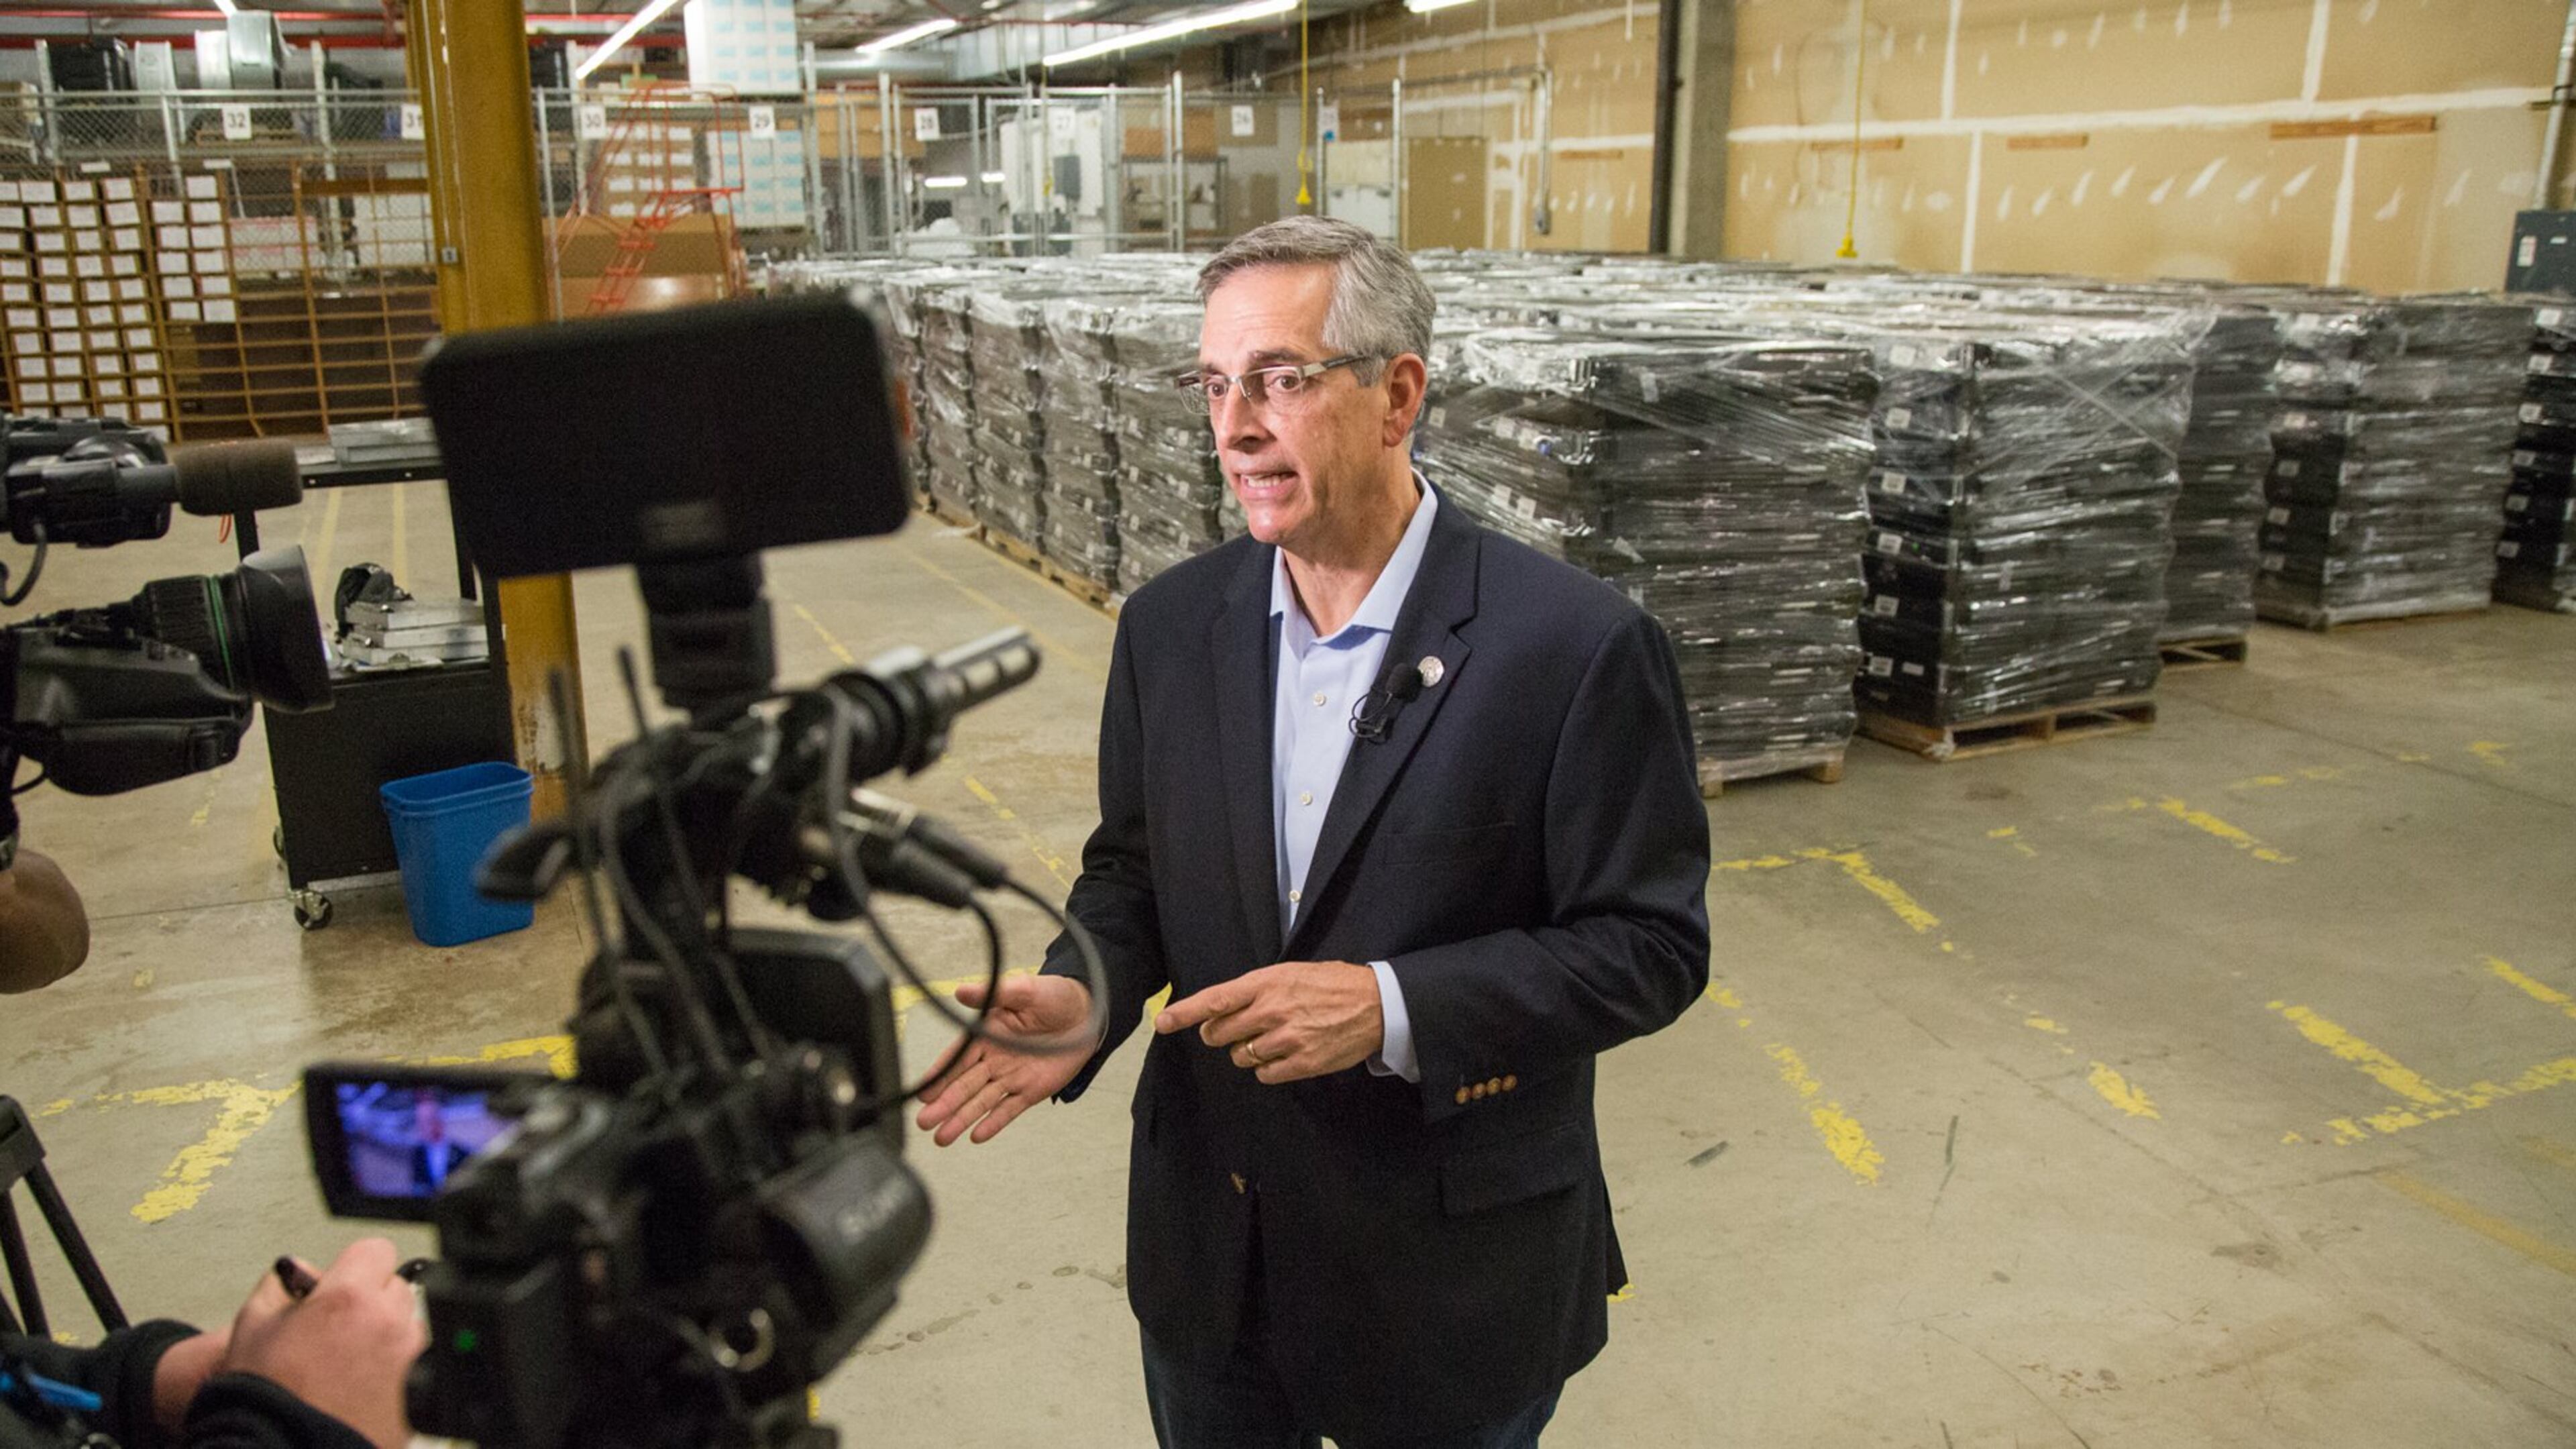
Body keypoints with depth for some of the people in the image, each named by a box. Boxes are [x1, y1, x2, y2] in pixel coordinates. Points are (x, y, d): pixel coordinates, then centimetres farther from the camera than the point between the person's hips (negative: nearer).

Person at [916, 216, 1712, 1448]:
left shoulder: (1575, 646, -19)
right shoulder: (1171, 624, -3)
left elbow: (1648, 942, -15)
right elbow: (1132, 866, 7)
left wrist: (1391, 1008, -26)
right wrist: (1084, 992, -14)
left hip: (1453, 1274, -4)